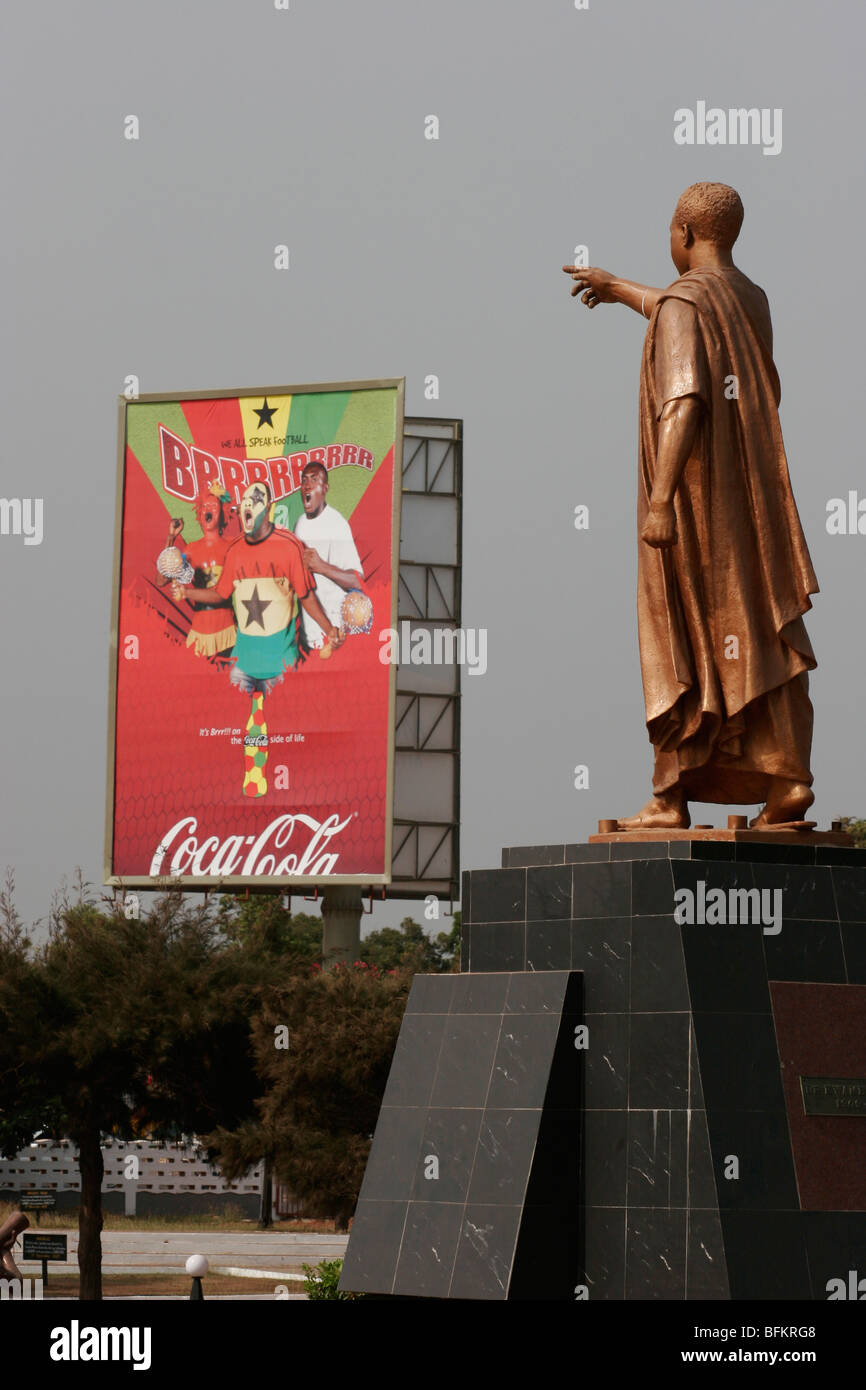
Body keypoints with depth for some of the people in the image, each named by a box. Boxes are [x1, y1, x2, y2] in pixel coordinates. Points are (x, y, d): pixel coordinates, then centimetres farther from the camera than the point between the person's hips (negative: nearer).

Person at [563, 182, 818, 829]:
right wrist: (620, 289, 50)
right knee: (764, 632, 6)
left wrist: (661, 500, -30)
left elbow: (685, 401, -25)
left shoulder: (683, 302, -13)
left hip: (694, 498, -7)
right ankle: (788, 778, -4)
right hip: (753, 495, 7)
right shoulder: (752, 301, 14)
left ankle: (671, 799, 1)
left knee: (682, 646, -1)